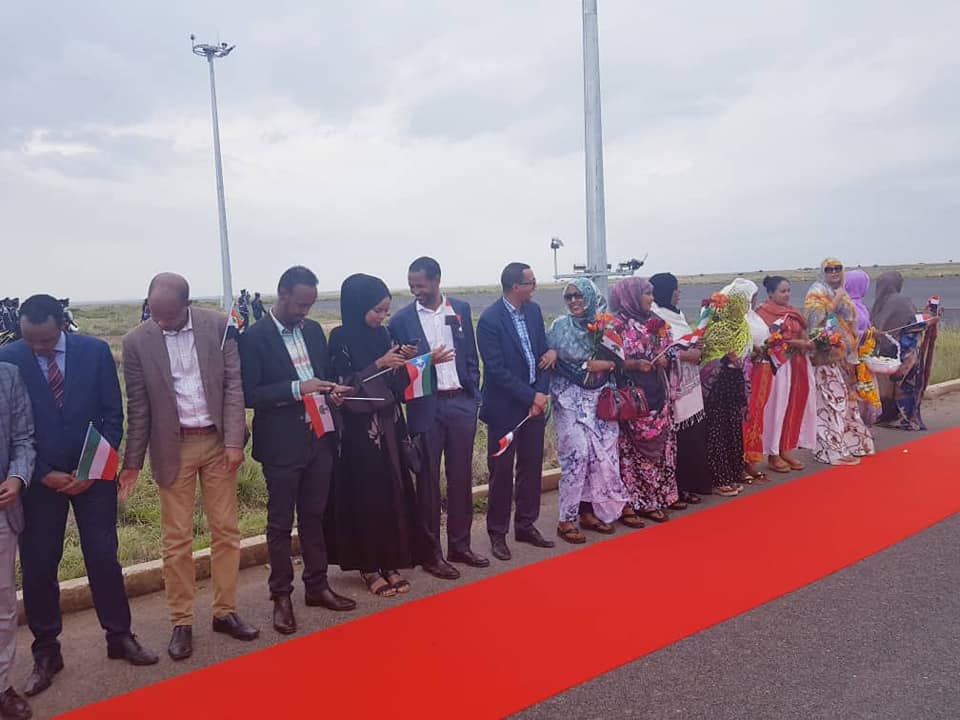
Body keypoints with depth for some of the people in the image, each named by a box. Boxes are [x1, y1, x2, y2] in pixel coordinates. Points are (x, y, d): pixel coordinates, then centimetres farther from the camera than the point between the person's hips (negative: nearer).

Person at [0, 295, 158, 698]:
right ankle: (46, 651, 23)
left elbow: (114, 415, -3)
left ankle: (119, 636, 23)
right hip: (38, 478, 0)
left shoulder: (95, 351, -6)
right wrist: (44, 474, -12)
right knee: (37, 565, 6)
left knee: (103, 557, 6)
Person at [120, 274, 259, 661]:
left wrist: (234, 440, -10)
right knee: (176, 538, 5)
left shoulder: (218, 326, -5)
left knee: (226, 530, 8)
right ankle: (181, 622, 19)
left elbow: (234, 385, -4)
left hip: (217, 442, 1)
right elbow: (138, 407, -1)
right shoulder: (137, 341, -5)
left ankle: (225, 611, 23)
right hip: (173, 447, -1)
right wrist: (132, 462, 0)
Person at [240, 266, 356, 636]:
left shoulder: (314, 330, 8)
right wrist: (296, 389, -24)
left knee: (314, 516, 16)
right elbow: (249, 395, -14)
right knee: (280, 522, 7)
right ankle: (281, 596, 22)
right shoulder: (254, 337, -10)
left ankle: (317, 585, 30)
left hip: (319, 436, 6)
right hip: (282, 443, -5)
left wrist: (331, 388, -5)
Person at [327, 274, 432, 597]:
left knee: (394, 493, 8)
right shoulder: (341, 338, -9)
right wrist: (379, 363, -18)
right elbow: (343, 385, -14)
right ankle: (369, 567, 16)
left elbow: (396, 384, 9)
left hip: (388, 425, 6)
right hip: (360, 429, -6)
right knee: (366, 496, 2)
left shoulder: (382, 335, 8)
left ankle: (391, 562, 21)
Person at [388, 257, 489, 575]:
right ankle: (431, 552, 17)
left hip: (461, 403, 3)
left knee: (461, 477, 11)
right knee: (427, 480, 5)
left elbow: (471, 356, 9)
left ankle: (460, 544, 25)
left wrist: (474, 395, 4)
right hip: (426, 407, -2)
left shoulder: (461, 309, 5)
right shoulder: (402, 320, -3)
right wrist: (408, 362, -21)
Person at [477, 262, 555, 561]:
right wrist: (531, 397, -16)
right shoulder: (490, 319, -16)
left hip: (534, 401, 6)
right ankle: (497, 532, 18)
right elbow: (497, 370, -18)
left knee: (531, 466, 13)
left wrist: (541, 394, -6)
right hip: (505, 406, -6)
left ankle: (526, 525, 28)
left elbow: (542, 353, 6)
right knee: (502, 471, 4)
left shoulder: (533, 310, 5)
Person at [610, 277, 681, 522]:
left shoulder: (655, 322, 11)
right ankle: (643, 501, 7)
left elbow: (667, 352, 18)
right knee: (639, 446, -2)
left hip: (657, 392, 7)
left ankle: (664, 493, 24)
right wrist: (636, 364, -25)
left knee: (664, 442, 12)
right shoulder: (619, 324, -9)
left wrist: (664, 360, -4)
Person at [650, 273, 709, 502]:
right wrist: (686, 354, -15)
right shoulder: (654, 316, -12)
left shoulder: (678, 313, 16)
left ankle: (697, 481, 21)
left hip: (690, 383, 9)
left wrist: (697, 346, 4)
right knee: (679, 436, -5)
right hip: (673, 384, -9)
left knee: (695, 433, 10)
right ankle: (681, 487, 5)